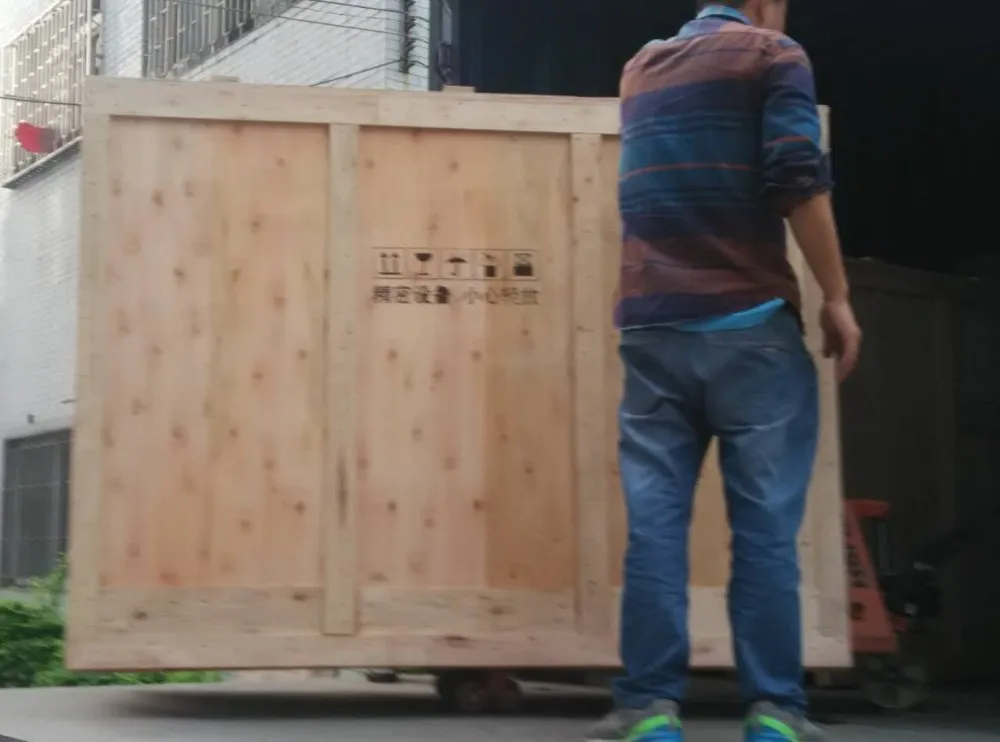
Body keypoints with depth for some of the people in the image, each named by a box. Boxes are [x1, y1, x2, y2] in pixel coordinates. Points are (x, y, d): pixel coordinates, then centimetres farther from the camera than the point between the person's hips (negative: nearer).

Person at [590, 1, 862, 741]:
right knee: (765, 526, -2)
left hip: (652, 328, 4)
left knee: (655, 524, 1)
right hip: (750, 324, -4)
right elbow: (798, 179, -10)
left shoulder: (642, 68, 21)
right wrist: (836, 297, -6)